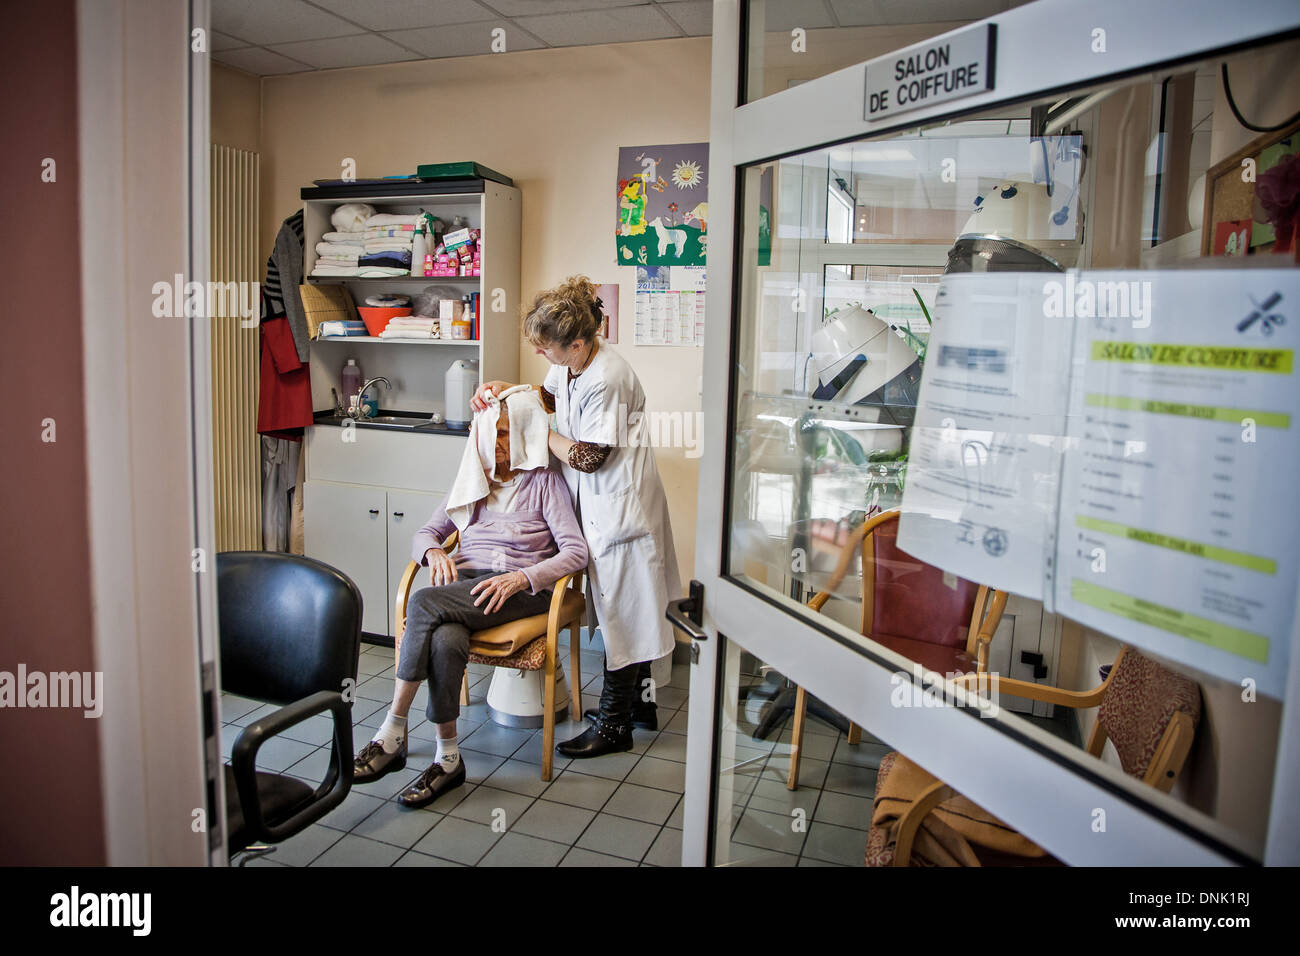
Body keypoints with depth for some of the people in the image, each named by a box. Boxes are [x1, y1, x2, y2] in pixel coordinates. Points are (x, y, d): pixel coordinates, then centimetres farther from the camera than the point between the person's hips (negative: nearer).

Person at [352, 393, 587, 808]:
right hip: (464, 583, 4)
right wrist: (434, 552, -2)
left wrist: (520, 578, -20)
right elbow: (425, 533, 23)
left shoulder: (544, 481, 3)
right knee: (444, 641, -34)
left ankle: (391, 737, -23)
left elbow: (576, 552, -6)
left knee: (423, 604, -31)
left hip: (520, 589, -4)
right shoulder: (471, 481, 21)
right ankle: (448, 758, -22)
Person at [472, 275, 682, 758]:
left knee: (621, 610, 2)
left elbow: (587, 458, -22)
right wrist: (505, 389, 4)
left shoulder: (605, 380, -27)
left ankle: (613, 726, 15)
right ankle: (640, 701, 35)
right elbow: (550, 395, 22)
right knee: (621, 608, 19)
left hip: (619, 506, -10)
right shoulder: (572, 361, 1)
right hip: (600, 503, 10)